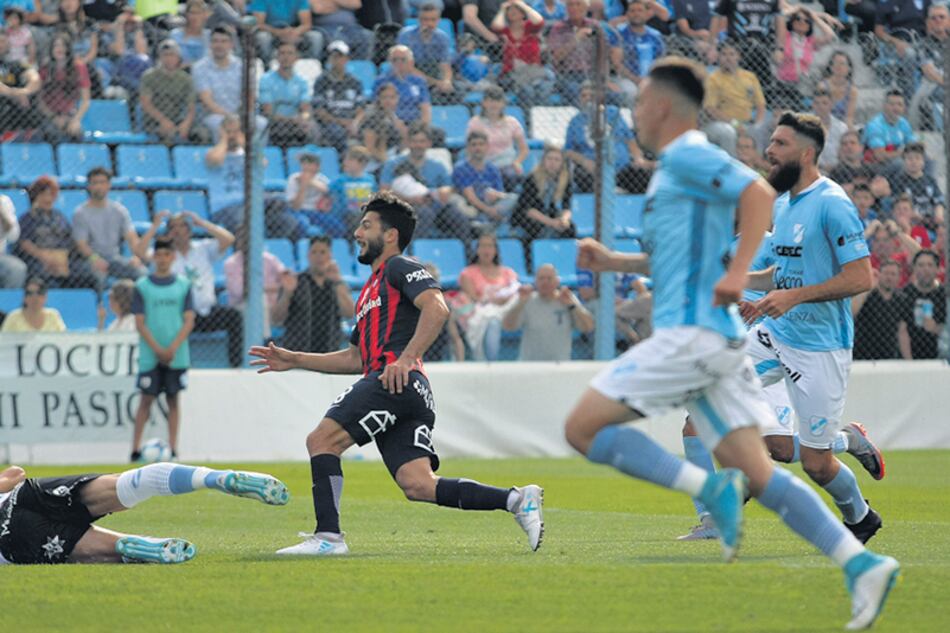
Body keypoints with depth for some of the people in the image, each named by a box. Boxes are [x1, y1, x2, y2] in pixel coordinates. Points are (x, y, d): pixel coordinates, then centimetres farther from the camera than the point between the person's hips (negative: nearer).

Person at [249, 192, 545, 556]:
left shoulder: (399, 267, 4)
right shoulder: (372, 288, 33)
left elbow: (436, 308, -14)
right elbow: (355, 358, 36)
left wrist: (405, 359, -24)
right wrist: (293, 360, 32)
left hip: (398, 382, -9)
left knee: (322, 440, -13)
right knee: (418, 485, -6)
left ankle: (328, 537, -16)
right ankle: (516, 499, -8)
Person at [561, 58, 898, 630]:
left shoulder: (686, 157, -7)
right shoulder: (676, 166, 23)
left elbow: (759, 192, -21)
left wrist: (737, 272, -27)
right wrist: (613, 261, 25)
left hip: (691, 335, -10)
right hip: (716, 342, 10)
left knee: (583, 428, -6)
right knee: (757, 474, 4)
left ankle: (711, 489, -15)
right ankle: (862, 564, -7)